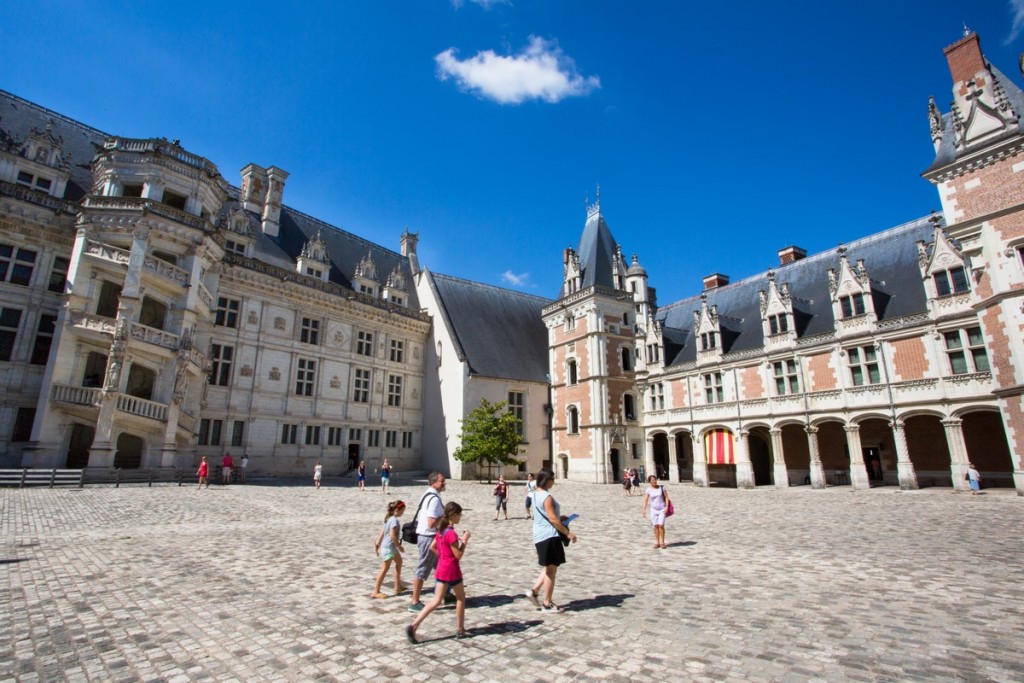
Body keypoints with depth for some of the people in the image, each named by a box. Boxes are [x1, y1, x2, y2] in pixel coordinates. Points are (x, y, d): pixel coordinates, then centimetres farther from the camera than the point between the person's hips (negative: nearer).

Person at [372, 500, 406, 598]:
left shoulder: (389, 519, 10)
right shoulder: (394, 520, -19)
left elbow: (382, 533, 14)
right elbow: (392, 536, -25)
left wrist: (378, 544, 17)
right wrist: (399, 546, -16)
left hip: (391, 547, 10)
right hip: (389, 547, -10)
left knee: (399, 562, 21)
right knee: (384, 569, -4)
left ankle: (398, 586, 29)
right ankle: (376, 592, 2)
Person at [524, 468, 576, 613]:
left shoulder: (537, 495, 10)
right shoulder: (547, 497, -20)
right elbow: (553, 519, -22)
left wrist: (560, 518, 19)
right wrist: (568, 533, -17)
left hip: (540, 536, 9)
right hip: (549, 537, -9)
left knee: (548, 568, 21)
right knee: (551, 570, 2)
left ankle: (534, 591, 17)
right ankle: (547, 604, 11)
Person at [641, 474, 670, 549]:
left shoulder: (661, 488, -4)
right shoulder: (648, 490, -3)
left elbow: (666, 497, 0)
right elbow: (645, 500, -6)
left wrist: (666, 507, -9)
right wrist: (644, 509, -14)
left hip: (662, 509, -1)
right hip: (654, 509, 1)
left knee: (661, 525, -7)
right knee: (656, 526, 4)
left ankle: (662, 542, 7)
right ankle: (657, 542, 15)